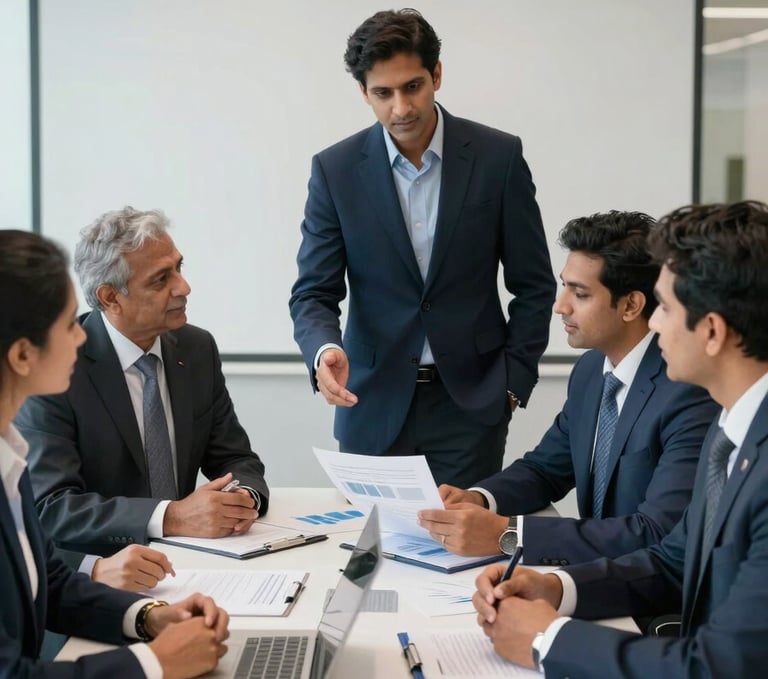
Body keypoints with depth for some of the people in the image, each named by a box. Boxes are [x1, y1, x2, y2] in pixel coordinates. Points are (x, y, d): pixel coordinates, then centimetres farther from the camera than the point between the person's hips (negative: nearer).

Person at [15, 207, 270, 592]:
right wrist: (170, 517, -29)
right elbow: (49, 507, -20)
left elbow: (236, 460, 9)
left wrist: (244, 498, -15)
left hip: (184, 562, 5)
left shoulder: (197, 349, 3)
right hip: (93, 573, -5)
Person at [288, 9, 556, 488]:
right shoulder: (335, 169, -3)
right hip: (373, 405, 1)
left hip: (470, 401, -1)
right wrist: (325, 350, -24)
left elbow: (534, 285, 2)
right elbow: (315, 292, -3)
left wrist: (513, 384, -3)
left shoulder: (498, 156, -5)